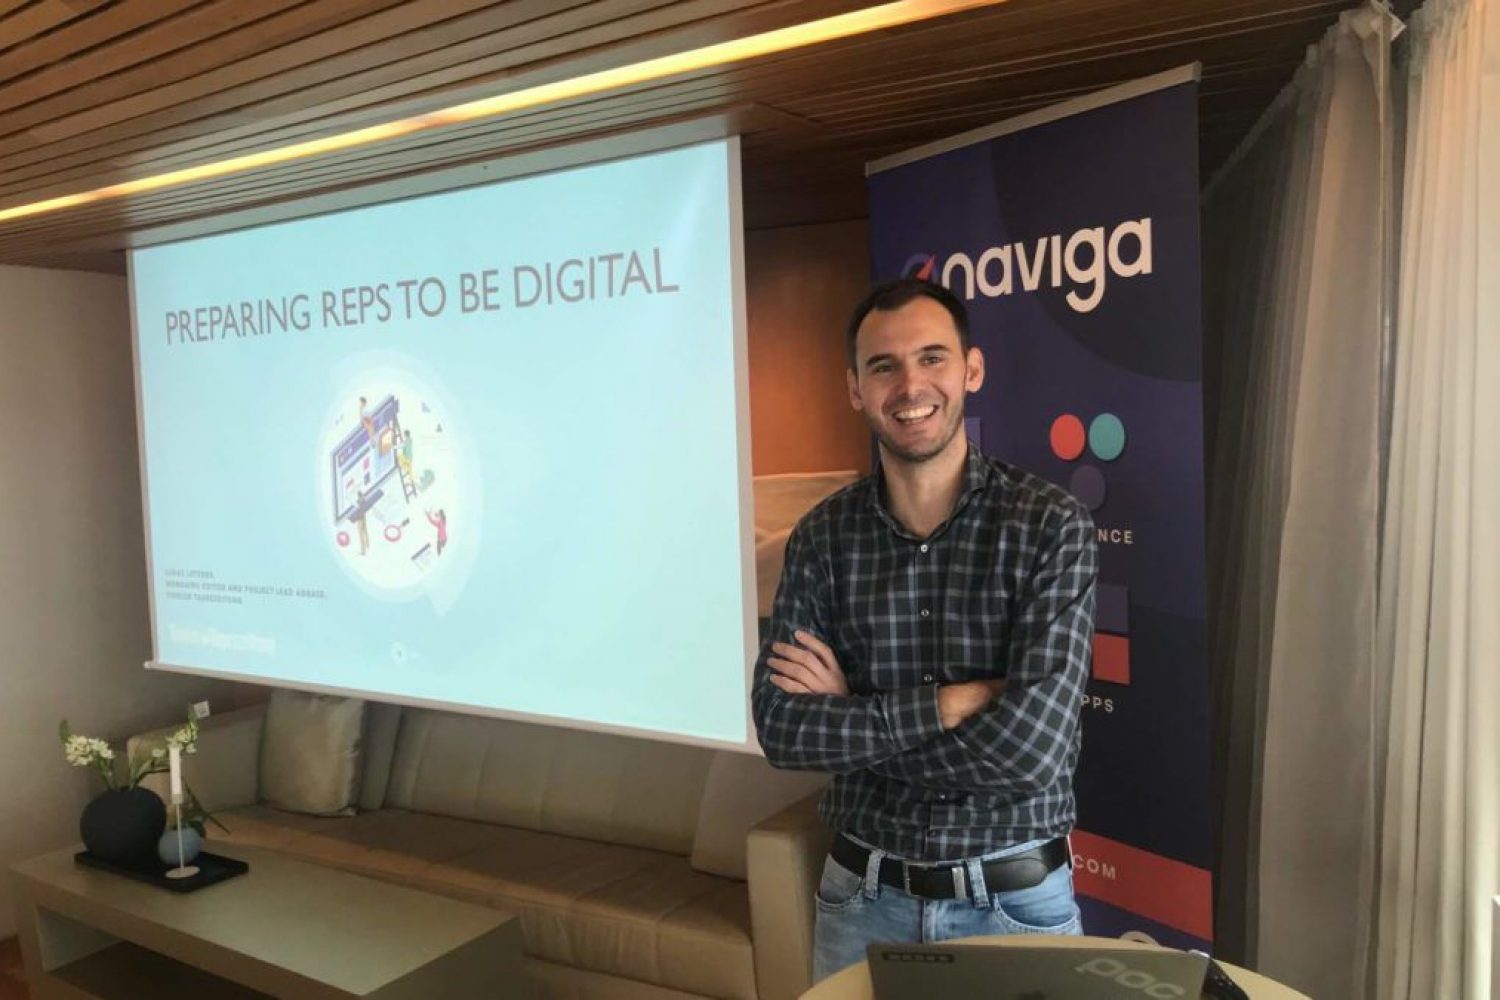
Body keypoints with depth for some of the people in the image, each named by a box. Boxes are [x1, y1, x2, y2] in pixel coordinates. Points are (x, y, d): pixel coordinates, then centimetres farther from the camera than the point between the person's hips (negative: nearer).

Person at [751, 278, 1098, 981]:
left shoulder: (1051, 526, -14)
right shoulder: (822, 537, -5)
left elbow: (1030, 748, -23)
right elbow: (780, 728, -13)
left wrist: (849, 718, -15)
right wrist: (942, 703, -22)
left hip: (1014, 901, -2)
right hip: (863, 897, 2)